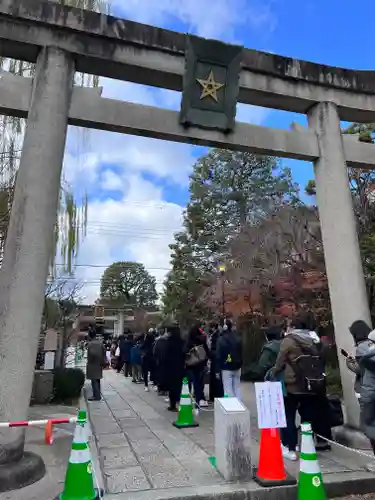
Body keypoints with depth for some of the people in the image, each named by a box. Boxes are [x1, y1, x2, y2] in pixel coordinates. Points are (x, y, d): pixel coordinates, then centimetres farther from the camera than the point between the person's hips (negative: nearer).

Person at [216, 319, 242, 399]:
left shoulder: (221, 339, -12)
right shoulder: (237, 338, 3)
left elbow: (218, 356, -9)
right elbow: (241, 353, 12)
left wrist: (218, 370, -4)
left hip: (226, 368, -5)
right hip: (237, 367, 5)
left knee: (228, 389, 1)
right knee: (237, 388, 13)